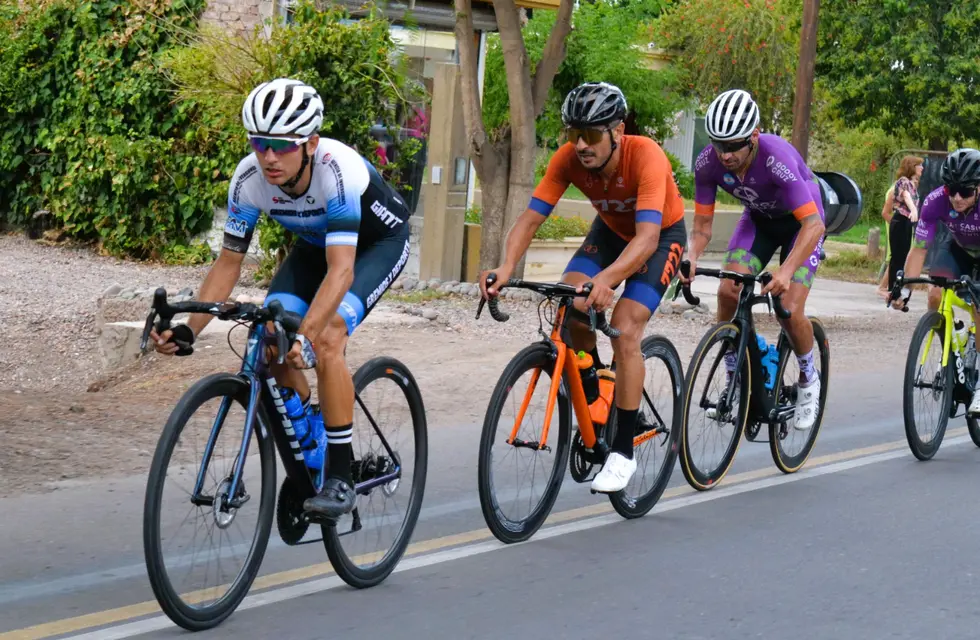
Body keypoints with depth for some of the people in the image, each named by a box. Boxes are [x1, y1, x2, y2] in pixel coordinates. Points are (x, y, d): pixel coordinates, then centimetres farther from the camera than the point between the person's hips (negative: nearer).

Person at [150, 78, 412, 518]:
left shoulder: (338, 170, -39)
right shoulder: (249, 178, -25)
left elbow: (341, 270, -44)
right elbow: (228, 263, -16)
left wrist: (304, 333, -57)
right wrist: (188, 329, -28)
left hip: (378, 242, -5)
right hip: (315, 245, 5)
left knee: (325, 338, -28)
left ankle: (340, 476, -17)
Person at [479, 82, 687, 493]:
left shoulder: (646, 157, -37)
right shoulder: (568, 159, -25)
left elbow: (647, 238, -47)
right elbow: (530, 218, -28)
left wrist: (606, 280, -64)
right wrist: (506, 267, -47)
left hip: (662, 235, -5)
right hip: (611, 229, 5)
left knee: (624, 329, -22)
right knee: (570, 307, -20)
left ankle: (622, 452, -12)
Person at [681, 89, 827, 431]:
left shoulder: (777, 158, -38)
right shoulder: (708, 163, -25)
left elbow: (813, 224, -40)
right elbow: (702, 225, -14)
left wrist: (786, 271, -54)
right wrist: (691, 258, -36)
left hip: (800, 222, -4)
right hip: (759, 219, 4)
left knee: (789, 310, -17)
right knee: (727, 291, -17)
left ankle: (809, 378, 12)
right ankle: (733, 380, 2)